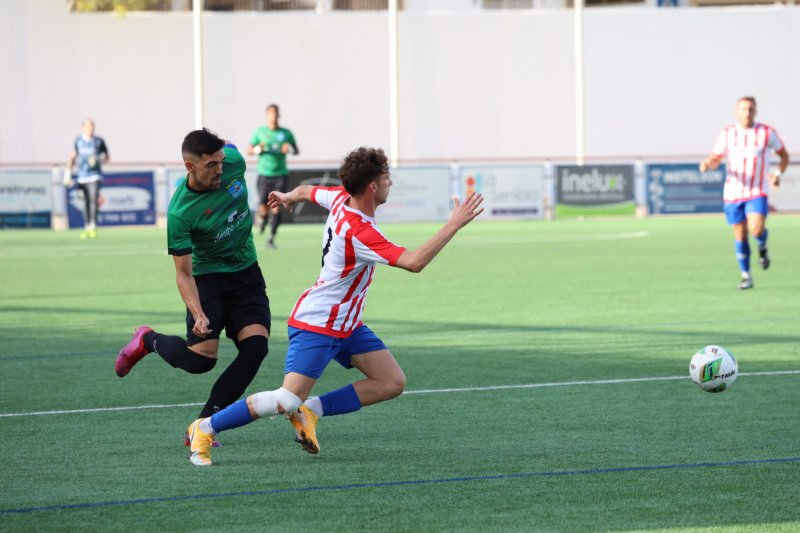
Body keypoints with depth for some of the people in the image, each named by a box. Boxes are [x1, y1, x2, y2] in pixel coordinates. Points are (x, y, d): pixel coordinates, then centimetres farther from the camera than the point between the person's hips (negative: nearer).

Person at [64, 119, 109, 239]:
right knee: (85, 203, 3)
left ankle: (93, 226, -11)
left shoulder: (99, 141, 3)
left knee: (94, 199, -18)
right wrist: (68, 172, 5)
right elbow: (72, 157, 12)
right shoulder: (78, 140, 7)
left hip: (95, 176, -2)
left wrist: (100, 159, -11)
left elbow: (106, 157, 11)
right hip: (82, 176, 2)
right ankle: (86, 228, 12)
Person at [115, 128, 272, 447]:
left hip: (247, 274, 5)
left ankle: (204, 424, -9)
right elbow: (184, 273, -20)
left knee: (255, 345, -17)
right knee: (200, 359, -19)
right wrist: (198, 314, -34)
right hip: (208, 278, -5)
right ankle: (148, 340, 16)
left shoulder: (233, 161, -13)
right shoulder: (180, 213, -25)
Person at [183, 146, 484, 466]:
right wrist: (454, 225, -30)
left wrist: (287, 197, 44)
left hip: (345, 325, 10)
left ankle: (310, 411, 6)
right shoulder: (359, 233, -29)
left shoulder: (340, 198, -1)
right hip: (317, 325, -10)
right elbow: (414, 262, -35)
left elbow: (307, 191, 21)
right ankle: (206, 428, -1)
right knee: (288, 401, -16)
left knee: (392, 383, 1)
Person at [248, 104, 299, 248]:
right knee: (263, 208, -1)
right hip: (264, 175, 0)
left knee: (277, 207, -12)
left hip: (281, 175, 0)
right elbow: (249, 151, 6)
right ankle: (263, 219, 37)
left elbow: (297, 151, 13)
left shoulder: (286, 133, 6)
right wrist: (257, 150, -16)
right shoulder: (259, 132, 4)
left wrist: (290, 149, -10)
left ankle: (271, 238, -8)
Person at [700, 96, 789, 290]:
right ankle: (746, 276, 20)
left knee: (756, 229, -24)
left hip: (757, 193, -2)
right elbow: (715, 159, 5)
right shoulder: (727, 134, 0)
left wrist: (778, 173, -9)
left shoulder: (767, 133, -3)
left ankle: (762, 247, 11)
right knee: (740, 236, 5)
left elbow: (784, 155, 9)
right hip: (733, 193, 2)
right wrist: (707, 164, -20)